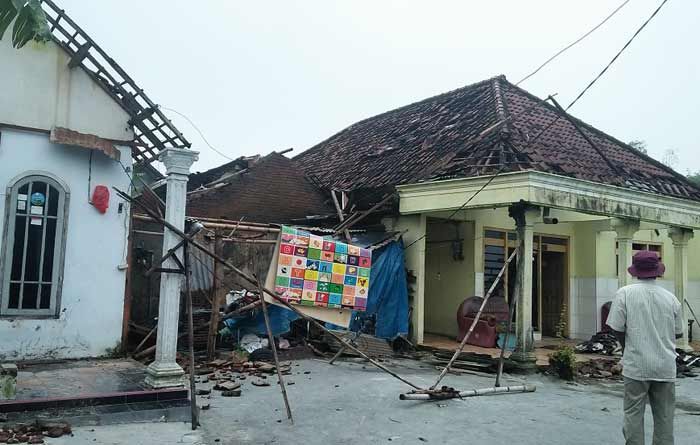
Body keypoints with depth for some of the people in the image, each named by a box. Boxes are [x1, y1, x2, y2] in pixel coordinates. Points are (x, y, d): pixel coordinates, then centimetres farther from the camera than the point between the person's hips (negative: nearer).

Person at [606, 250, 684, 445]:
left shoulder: (625, 293, -8)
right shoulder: (671, 298, 1)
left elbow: (616, 329, -9)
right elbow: (678, 333, 11)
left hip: (637, 365, -3)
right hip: (666, 366, 3)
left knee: (633, 414, 6)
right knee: (664, 416, 12)